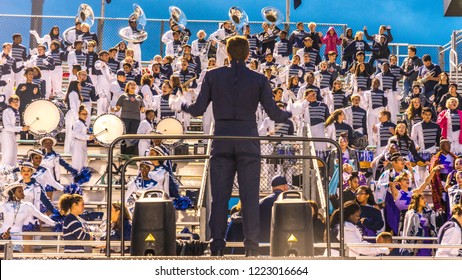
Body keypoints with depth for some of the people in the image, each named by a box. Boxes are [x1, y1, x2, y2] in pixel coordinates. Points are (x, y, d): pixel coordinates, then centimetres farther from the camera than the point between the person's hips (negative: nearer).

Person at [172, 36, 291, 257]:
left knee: (220, 195, 6)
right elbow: (273, 113, -1)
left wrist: (184, 107, 23)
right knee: (250, 195, 3)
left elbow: (199, 109, 1)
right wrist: (288, 115, 21)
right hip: (248, 140, -1)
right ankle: (251, 247, 3)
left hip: (222, 140, 1)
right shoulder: (259, 79, 1)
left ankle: (217, 244, 4)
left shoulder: (213, 76, 2)